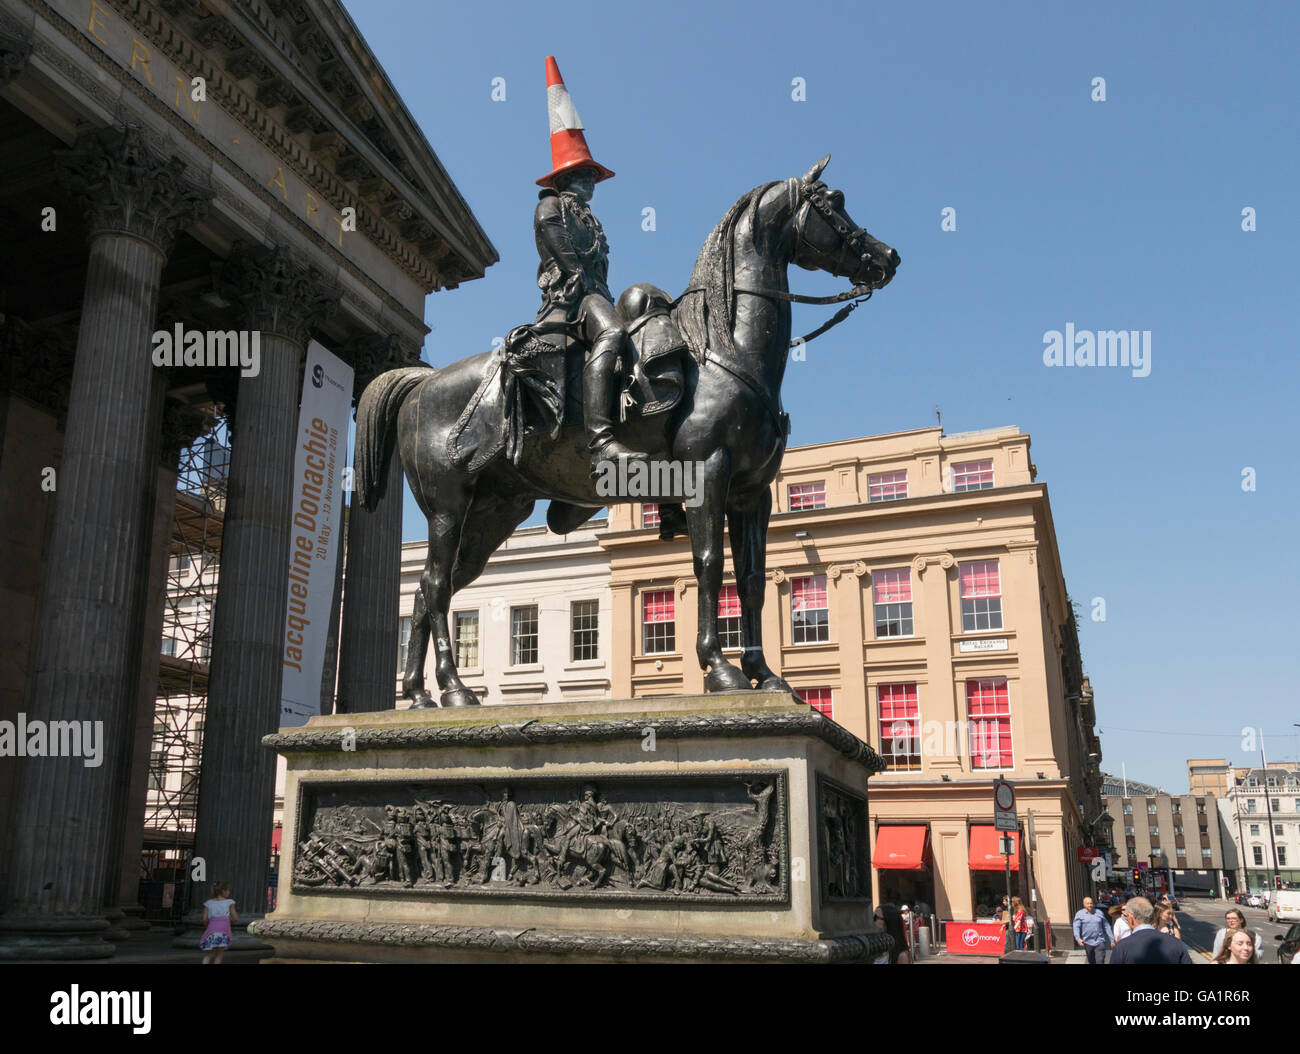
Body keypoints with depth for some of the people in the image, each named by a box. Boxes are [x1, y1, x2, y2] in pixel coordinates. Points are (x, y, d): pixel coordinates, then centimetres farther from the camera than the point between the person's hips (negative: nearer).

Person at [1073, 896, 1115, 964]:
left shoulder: (1099, 912, 6)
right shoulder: (1079, 914, 1)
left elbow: (1107, 927, 11)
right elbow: (1076, 927, -8)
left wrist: (1112, 940, 8)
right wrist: (1078, 939, -23)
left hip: (1099, 942, 0)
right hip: (1088, 943, 0)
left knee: (1100, 962, -11)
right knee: (1091, 962, 14)